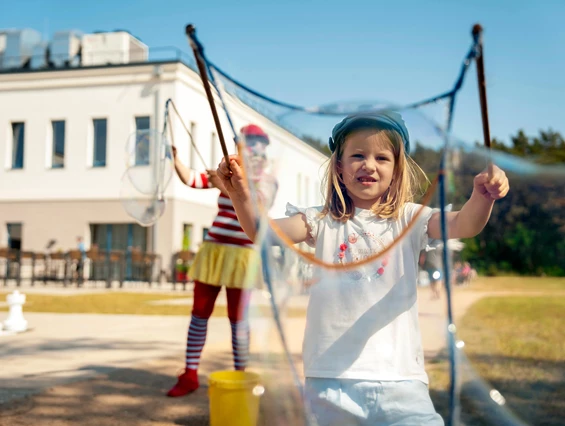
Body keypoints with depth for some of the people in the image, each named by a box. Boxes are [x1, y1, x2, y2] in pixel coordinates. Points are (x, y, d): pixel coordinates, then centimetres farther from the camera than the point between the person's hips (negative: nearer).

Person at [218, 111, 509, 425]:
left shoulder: (408, 219, 3)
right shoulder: (323, 222, 5)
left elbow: (463, 225, -13)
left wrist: (482, 197, -34)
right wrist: (241, 194, -26)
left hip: (398, 376, -1)